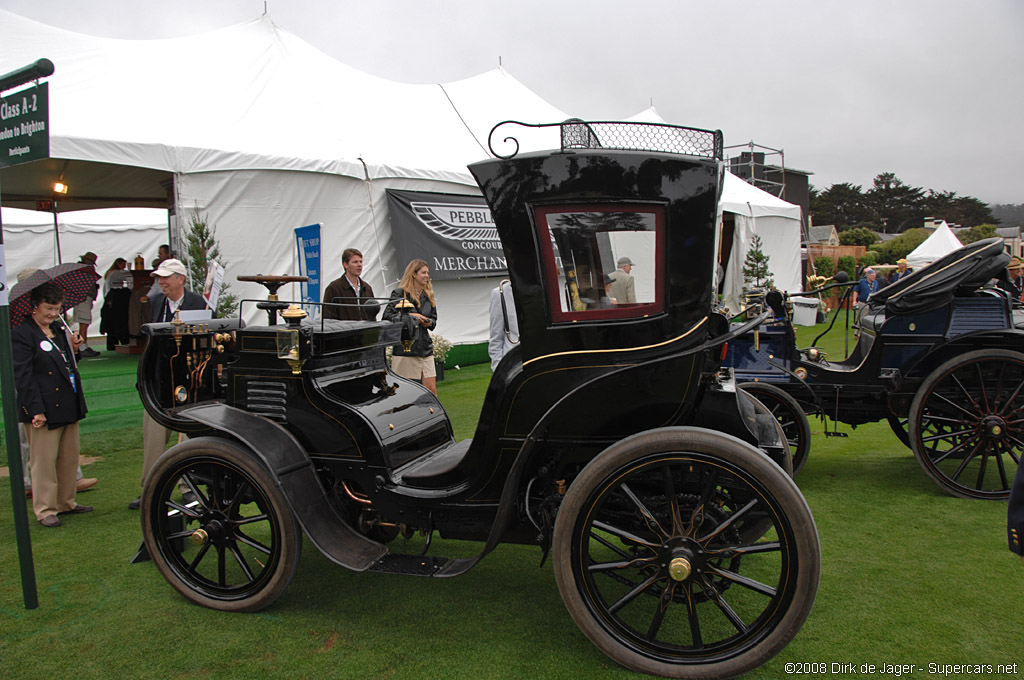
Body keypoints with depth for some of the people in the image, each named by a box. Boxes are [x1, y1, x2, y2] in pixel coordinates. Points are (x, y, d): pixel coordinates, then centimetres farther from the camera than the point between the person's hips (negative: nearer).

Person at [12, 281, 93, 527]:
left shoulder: (58, 330, 14)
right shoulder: (21, 334, -11)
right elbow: (23, 376, -16)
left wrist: (72, 349, 5)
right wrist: (36, 410, -20)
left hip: (68, 405, 8)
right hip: (44, 411, -8)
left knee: (69, 459, 14)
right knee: (44, 461, 2)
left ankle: (66, 503, 27)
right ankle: (45, 510, 13)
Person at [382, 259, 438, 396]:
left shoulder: (428, 295, 16)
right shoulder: (400, 293, -3)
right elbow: (387, 316, -10)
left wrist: (429, 323, 0)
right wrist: (410, 316, -16)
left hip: (425, 347, 5)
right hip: (405, 347, -5)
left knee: (431, 389, 0)